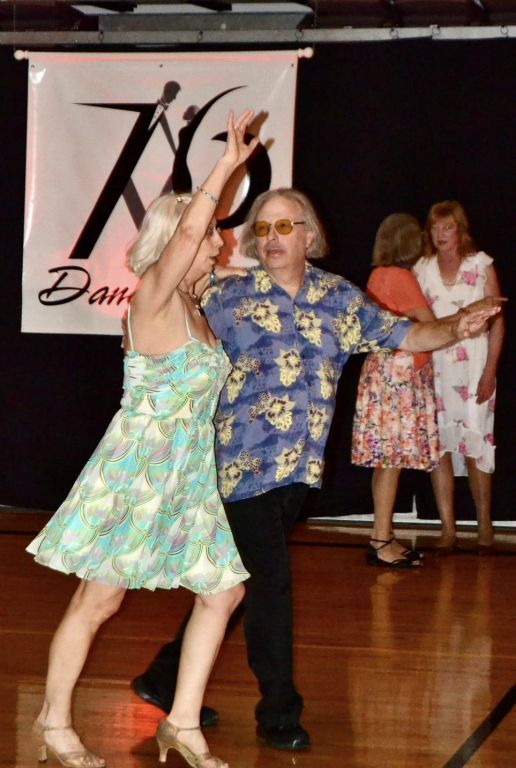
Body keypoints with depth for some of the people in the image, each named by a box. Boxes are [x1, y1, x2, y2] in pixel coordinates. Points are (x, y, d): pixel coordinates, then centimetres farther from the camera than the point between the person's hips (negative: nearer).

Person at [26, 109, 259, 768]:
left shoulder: (194, 310, 12)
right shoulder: (153, 296, -12)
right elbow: (186, 230, -28)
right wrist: (228, 163, -24)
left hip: (188, 478, 9)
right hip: (136, 469, -8)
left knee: (222, 590, 4)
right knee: (100, 598, -1)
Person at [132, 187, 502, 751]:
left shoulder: (339, 298, 7)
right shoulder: (228, 297, -3)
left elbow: (406, 335, 7)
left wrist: (455, 329, -9)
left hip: (299, 467, 4)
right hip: (244, 464, -4)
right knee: (271, 581, -6)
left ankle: (167, 679, 27)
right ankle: (279, 713, 6)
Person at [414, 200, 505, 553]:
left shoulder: (482, 265, 0)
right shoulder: (422, 269, 7)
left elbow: (497, 321, -1)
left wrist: (490, 371, -8)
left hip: (473, 365, -3)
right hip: (434, 366, 3)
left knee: (475, 445, -5)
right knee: (438, 446, 0)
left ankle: (485, 525, 8)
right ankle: (448, 529, 7)